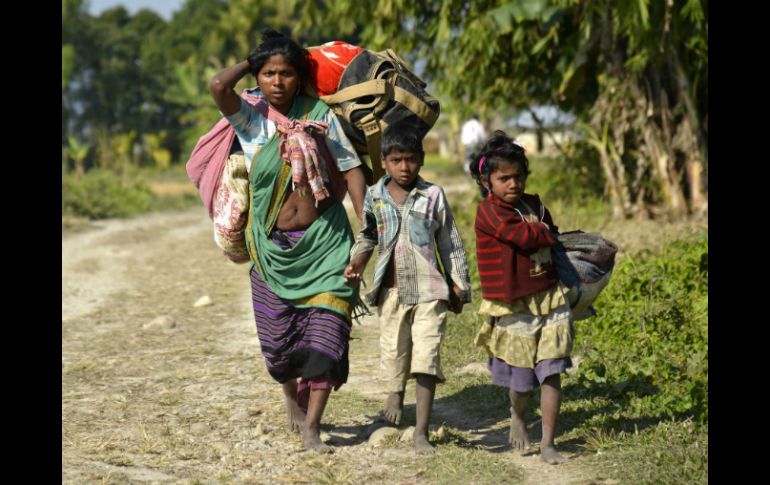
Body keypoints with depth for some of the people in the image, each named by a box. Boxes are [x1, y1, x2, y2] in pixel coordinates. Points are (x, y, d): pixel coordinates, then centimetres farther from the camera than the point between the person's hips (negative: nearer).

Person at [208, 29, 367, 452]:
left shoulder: (320, 115, -1)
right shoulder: (250, 118, -2)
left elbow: (351, 170, 1)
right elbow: (218, 86, -23)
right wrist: (250, 64, -4)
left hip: (325, 242, 0)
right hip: (274, 247, 1)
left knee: (326, 332, -10)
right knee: (278, 338, 8)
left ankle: (311, 427, -2)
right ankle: (292, 393, 41)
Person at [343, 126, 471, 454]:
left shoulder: (433, 195, 1)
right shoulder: (374, 197, 5)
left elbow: (450, 243, 6)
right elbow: (367, 237, 20)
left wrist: (459, 286, 5)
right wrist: (356, 263, 1)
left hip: (428, 289, -2)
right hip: (391, 290, 2)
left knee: (426, 358, -9)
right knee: (393, 350, 11)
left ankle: (421, 432, -4)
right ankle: (395, 390, 46)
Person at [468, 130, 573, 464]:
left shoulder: (535, 205, 8)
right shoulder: (489, 211, -12)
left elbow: (553, 244, 21)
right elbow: (524, 236, -22)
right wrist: (548, 233, -5)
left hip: (550, 301, 4)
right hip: (514, 308, -4)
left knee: (551, 374, -4)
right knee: (522, 379, 10)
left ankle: (547, 445, 2)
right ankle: (517, 418, 43)